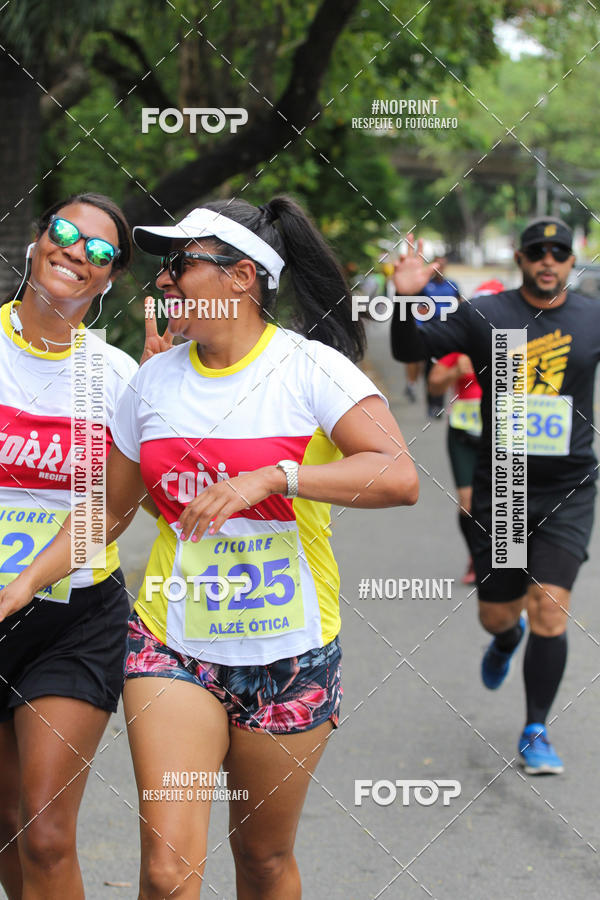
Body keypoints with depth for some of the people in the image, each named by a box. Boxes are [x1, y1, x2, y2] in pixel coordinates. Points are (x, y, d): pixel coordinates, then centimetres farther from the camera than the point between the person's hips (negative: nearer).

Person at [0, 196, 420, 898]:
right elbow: (110, 508, 15)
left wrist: (270, 478, -32)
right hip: (173, 647, 2)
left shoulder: (311, 369, -10)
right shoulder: (154, 381, 5)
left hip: (289, 657, -2)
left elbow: (399, 477, -24)